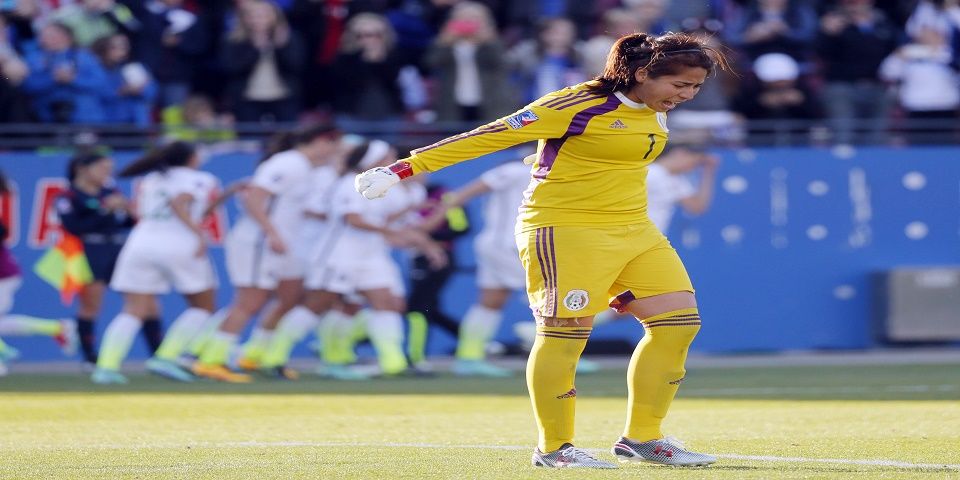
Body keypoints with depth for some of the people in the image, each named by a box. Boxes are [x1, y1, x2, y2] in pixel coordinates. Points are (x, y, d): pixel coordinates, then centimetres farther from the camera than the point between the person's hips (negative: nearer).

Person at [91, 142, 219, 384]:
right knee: (202, 306, 13)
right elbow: (178, 203, -11)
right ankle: (166, 357, -2)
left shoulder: (149, 180, 22)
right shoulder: (201, 180, 8)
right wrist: (199, 233, -15)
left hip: (141, 243, 4)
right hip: (180, 245, -4)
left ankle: (106, 366, -17)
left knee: (133, 311, 1)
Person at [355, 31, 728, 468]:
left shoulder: (654, 114, 9)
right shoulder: (580, 105, -16)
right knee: (565, 334, -8)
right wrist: (405, 168, -17)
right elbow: (493, 135, -16)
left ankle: (642, 439, 10)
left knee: (679, 321, 2)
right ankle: (553, 448, 6)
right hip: (565, 231, -8)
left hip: (634, 232, 9)